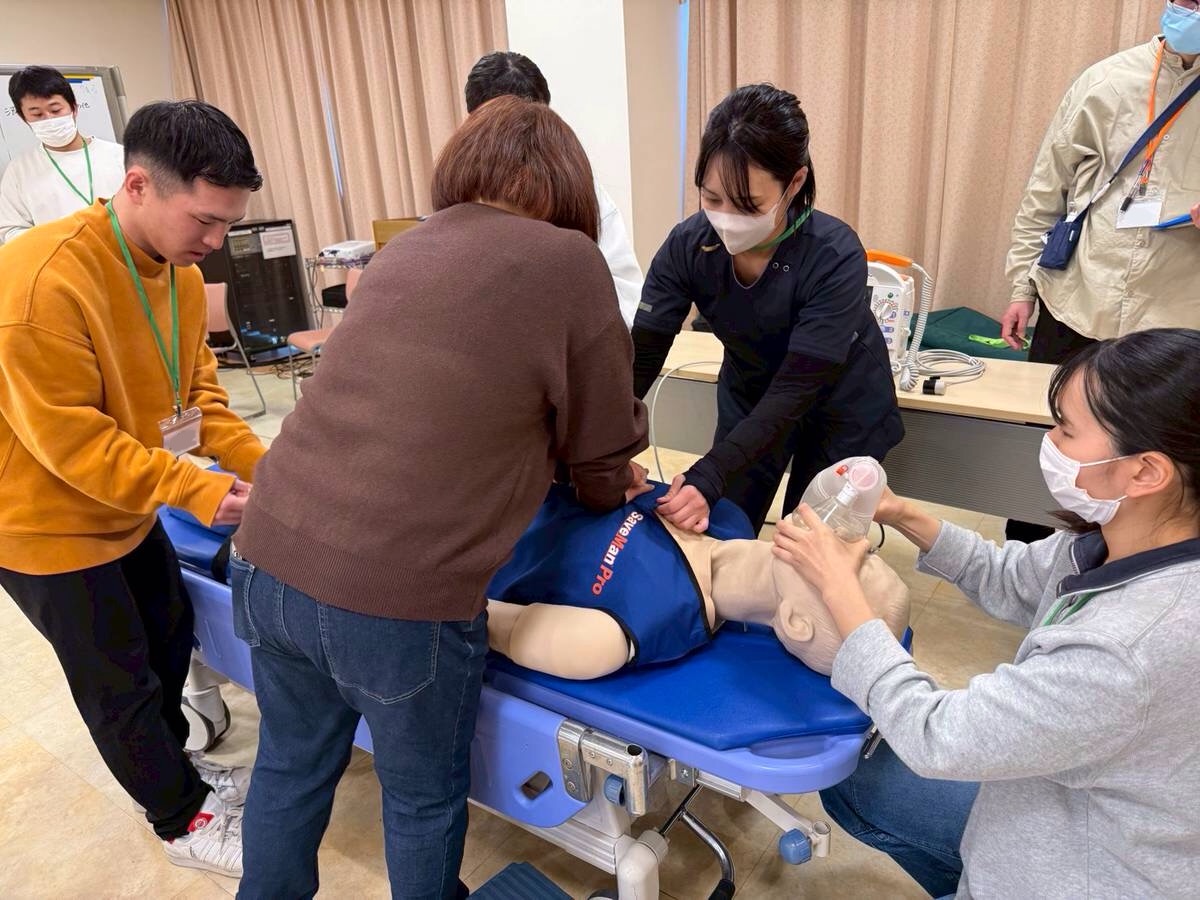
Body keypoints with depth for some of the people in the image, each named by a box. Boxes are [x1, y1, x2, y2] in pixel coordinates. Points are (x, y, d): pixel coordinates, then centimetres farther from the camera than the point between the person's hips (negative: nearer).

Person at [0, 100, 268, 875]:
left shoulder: (180, 272, -6)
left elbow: (195, 385, 0)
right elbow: (66, 437, -29)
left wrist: (260, 461, -13)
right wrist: (194, 489, -30)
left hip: (127, 509, 8)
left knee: (170, 636, 21)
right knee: (121, 686, 8)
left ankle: (175, 769, 45)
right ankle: (183, 820, 29)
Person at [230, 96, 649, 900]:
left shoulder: (403, 250, 13)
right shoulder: (568, 261, -5)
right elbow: (602, 445, 3)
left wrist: (575, 471, 28)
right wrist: (606, 494, 26)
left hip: (268, 563, 7)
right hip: (397, 596, -6)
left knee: (291, 766, 29)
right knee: (424, 797, 21)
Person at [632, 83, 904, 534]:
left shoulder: (835, 257, -32)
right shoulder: (686, 245, -22)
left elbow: (797, 389, -34)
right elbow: (641, 356, -22)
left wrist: (709, 477, -45)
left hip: (840, 406, -3)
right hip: (748, 396, 3)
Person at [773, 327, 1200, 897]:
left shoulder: (1136, 648, -39)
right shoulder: (1127, 540, -15)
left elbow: (933, 737, -29)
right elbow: (1013, 580, 6)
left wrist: (838, 586, -22)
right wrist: (902, 516, -7)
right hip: (1075, 801, 7)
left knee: (856, 785, 8)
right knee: (850, 785, 15)